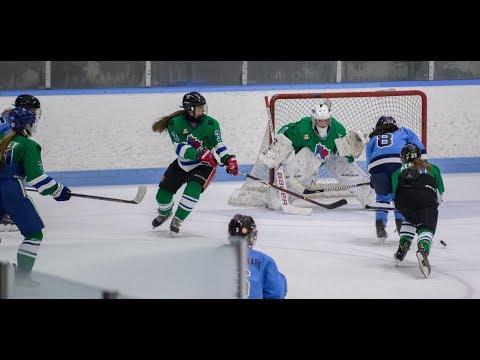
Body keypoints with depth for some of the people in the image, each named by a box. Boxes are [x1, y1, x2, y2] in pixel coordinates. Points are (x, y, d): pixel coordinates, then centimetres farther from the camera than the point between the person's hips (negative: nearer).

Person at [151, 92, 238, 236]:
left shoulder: (210, 123, -15)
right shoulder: (175, 123, -17)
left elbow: (218, 144, -9)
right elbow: (180, 148, -26)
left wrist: (228, 159, -26)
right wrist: (200, 154, -40)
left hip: (204, 166, -1)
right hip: (182, 164, 1)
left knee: (193, 190, -28)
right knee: (163, 193, 2)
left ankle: (177, 220, -10)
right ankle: (164, 213, 39)